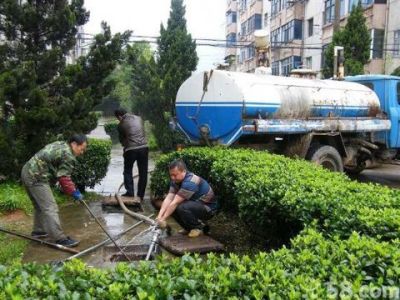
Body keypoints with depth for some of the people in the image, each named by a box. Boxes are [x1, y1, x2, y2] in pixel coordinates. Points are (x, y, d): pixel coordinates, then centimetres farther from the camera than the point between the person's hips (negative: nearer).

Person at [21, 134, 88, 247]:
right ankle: (60, 239, -9)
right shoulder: (68, 155, -15)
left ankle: (38, 231, 36)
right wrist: (74, 192, -5)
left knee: (40, 206, 23)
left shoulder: (59, 145, 16)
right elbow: (64, 178, -16)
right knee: (50, 208, -10)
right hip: (36, 178, -11)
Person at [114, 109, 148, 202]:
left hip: (131, 149, -3)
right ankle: (140, 195, 13)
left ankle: (130, 192, 10)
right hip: (143, 147, 3)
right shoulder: (138, 118, 11)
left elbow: (121, 139, 11)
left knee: (127, 171, 16)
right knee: (143, 173, 10)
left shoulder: (121, 124, 0)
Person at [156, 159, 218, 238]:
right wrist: (159, 216, -24)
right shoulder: (176, 181, -3)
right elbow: (168, 199, -13)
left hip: (208, 208, -8)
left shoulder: (190, 182, -30)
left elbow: (175, 203, -31)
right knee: (171, 207, -10)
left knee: (182, 207, -33)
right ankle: (189, 228, 10)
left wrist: (163, 219, -27)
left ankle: (198, 227, -7)